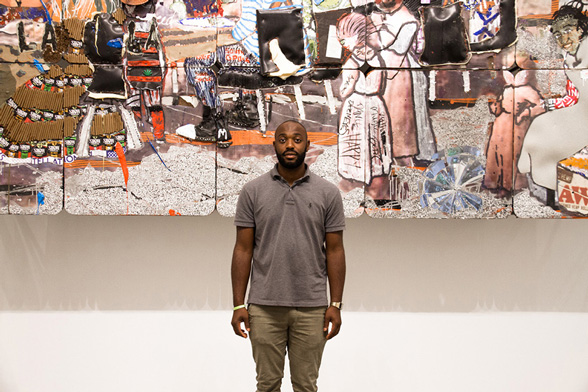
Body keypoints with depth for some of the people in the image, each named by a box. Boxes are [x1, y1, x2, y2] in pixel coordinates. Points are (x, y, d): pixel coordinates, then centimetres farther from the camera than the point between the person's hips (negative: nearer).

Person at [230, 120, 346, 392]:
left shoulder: (328, 193, 2)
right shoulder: (253, 191, 1)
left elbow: (334, 250, 2)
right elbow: (243, 250, 1)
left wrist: (335, 304, -4)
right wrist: (238, 304, -4)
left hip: (311, 308, 0)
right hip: (264, 307, 0)